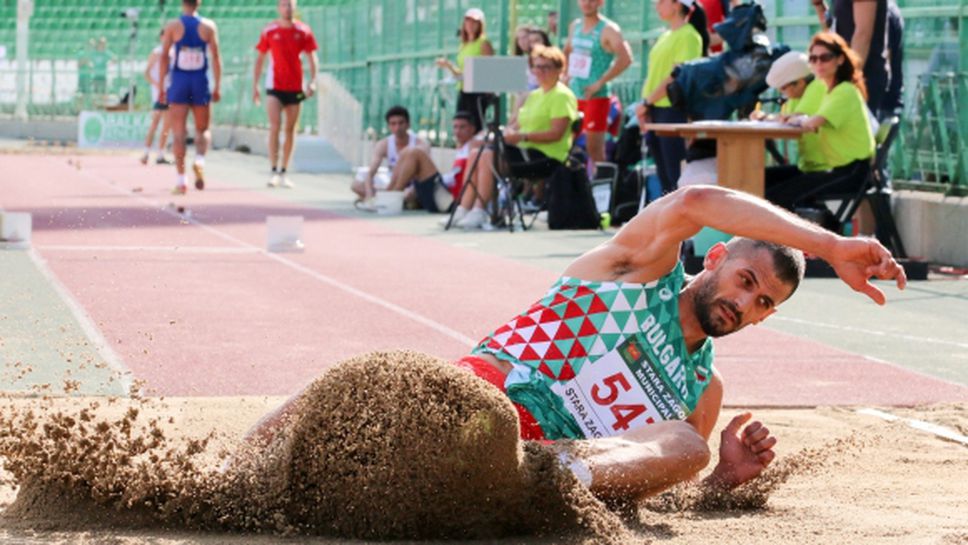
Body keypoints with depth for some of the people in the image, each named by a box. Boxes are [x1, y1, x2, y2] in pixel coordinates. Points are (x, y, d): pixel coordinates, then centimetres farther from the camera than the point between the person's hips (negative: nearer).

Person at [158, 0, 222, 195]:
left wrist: (161, 86, 2)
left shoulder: (173, 26, -1)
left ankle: (181, 180, -4)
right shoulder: (208, 26, 1)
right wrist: (217, 86, 2)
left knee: (179, 133, 2)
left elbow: (164, 57, -3)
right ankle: (200, 160, -15)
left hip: (179, 82, -1)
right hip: (201, 84, 1)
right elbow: (216, 57, -2)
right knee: (202, 130, 14)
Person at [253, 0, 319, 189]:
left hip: (296, 87, 2)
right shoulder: (269, 31, 1)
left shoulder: (303, 31, 2)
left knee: (290, 129, 6)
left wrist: (312, 81, -7)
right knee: (275, 126, -13)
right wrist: (255, 85, 3)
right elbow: (260, 58, 7)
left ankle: (284, 172, 14)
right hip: (274, 87, -2)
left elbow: (311, 58, 5)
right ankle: (274, 171, -13)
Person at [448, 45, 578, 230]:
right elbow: (519, 124, 21)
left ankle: (479, 213, -22)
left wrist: (522, 136, -21)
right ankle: (463, 210, -8)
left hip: (547, 157, -10)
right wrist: (509, 132, -3)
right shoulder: (534, 95, 23)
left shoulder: (562, 96, -7)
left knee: (488, 157, -24)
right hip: (526, 151, 10)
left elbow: (556, 134, -18)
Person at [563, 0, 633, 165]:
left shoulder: (608, 30, -10)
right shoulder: (575, 26, 11)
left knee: (594, 147, -8)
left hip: (596, 97, -7)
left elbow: (625, 59, -22)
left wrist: (600, 83, -20)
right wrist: (566, 76, 11)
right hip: (574, 95, 7)